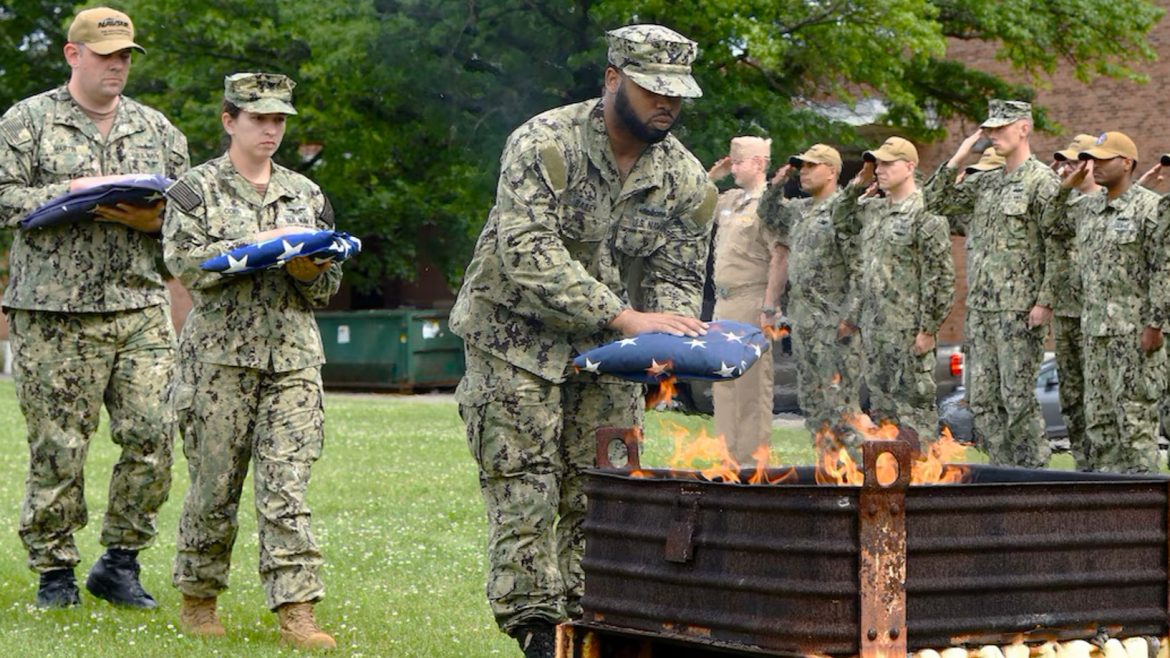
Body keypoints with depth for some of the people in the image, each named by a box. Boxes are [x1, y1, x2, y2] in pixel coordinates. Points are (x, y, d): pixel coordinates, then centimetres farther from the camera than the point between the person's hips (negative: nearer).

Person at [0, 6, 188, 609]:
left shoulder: (156, 129, 17)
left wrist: (148, 217, -5)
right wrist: (69, 193, -13)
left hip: (141, 307, 3)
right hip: (54, 312, -3)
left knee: (152, 433, -5)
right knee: (57, 445, -2)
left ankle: (120, 562, 9)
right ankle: (54, 571, 10)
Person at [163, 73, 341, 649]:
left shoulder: (305, 194, 16)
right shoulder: (197, 189, 5)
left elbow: (327, 288, 17)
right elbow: (185, 261, -9)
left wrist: (309, 267, -6)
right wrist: (258, 244, -15)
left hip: (293, 357, 3)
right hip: (220, 355, -2)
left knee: (287, 485, -5)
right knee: (215, 485, 3)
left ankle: (296, 612, -7)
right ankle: (198, 600, 19)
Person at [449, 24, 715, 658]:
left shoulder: (685, 178, -2)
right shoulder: (544, 144, -19)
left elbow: (678, 276, 2)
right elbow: (528, 252, -29)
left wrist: (670, 333, -23)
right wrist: (625, 315, -36)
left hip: (609, 351, 5)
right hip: (517, 338, -5)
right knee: (523, 491, -8)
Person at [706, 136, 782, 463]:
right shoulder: (730, 199, 14)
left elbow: (779, 258, -17)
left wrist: (769, 308, -20)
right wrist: (713, 174, 15)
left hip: (750, 302, -9)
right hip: (724, 301, 9)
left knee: (752, 383, -6)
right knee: (724, 381, 12)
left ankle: (753, 456, -2)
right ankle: (729, 453, 19)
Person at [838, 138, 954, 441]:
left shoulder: (925, 216, -12)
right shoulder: (872, 210, 13)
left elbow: (941, 277, -14)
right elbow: (841, 217, 32)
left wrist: (929, 329, -16)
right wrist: (858, 185, 14)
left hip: (908, 333, -8)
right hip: (873, 330, 8)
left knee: (914, 406, -4)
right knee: (881, 406, 12)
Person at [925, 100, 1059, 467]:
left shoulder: (1042, 182, -8)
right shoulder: (986, 183, 15)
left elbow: (1057, 247, -13)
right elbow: (934, 202, 18)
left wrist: (1044, 302, -18)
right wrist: (956, 161, 7)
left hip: (1019, 309, -8)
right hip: (980, 306, 8)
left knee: (1018, 397, -6)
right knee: (982, 397, 8)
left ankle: (1034, 471, 1)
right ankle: (1003, 469, 15)